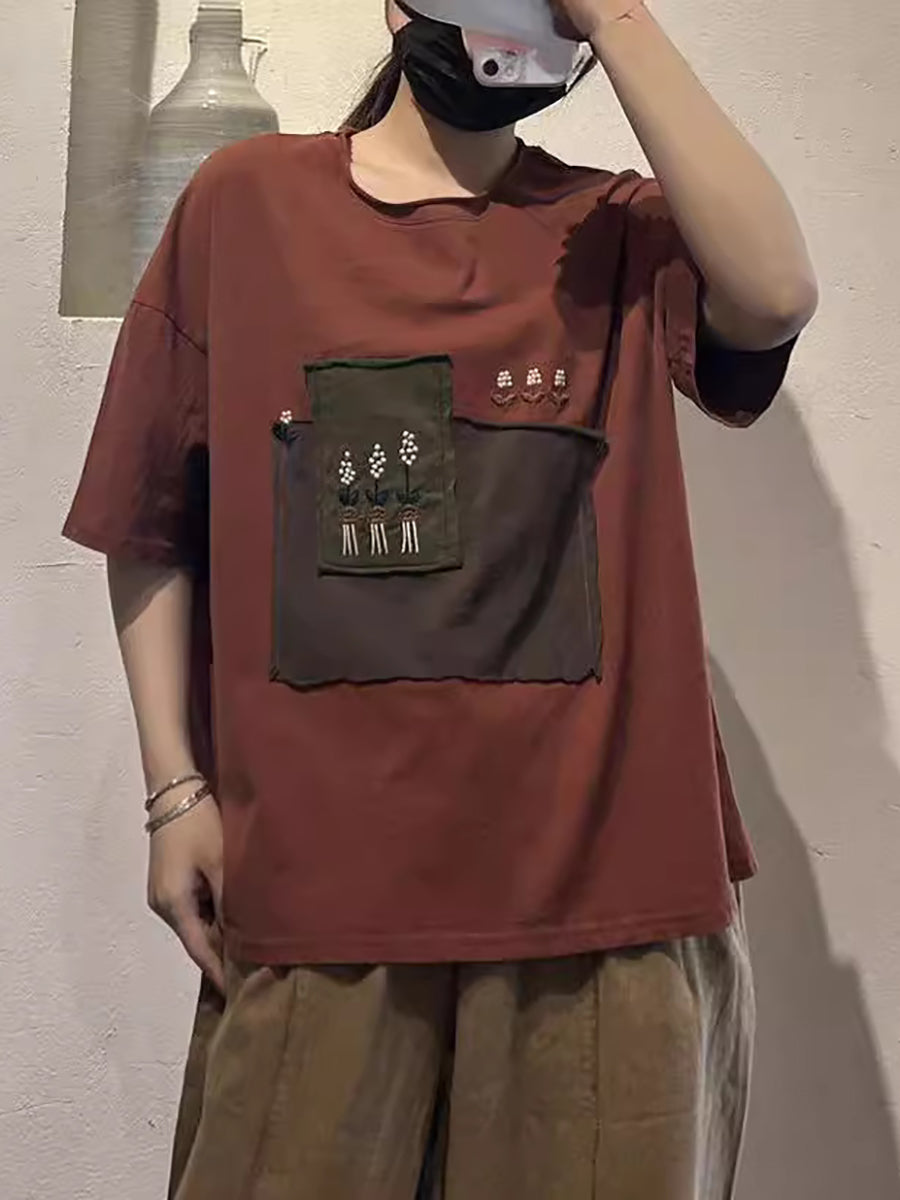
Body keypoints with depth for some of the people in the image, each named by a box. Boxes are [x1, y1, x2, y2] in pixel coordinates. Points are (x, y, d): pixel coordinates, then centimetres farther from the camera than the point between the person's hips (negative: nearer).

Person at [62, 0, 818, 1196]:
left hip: (604, 883, 1)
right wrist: (175, 785, 0)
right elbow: (153, 528, 6)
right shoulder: (245, 201, 7)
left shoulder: (624, 232, 7)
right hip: (311, 883, 0)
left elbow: (777, 295, -15)